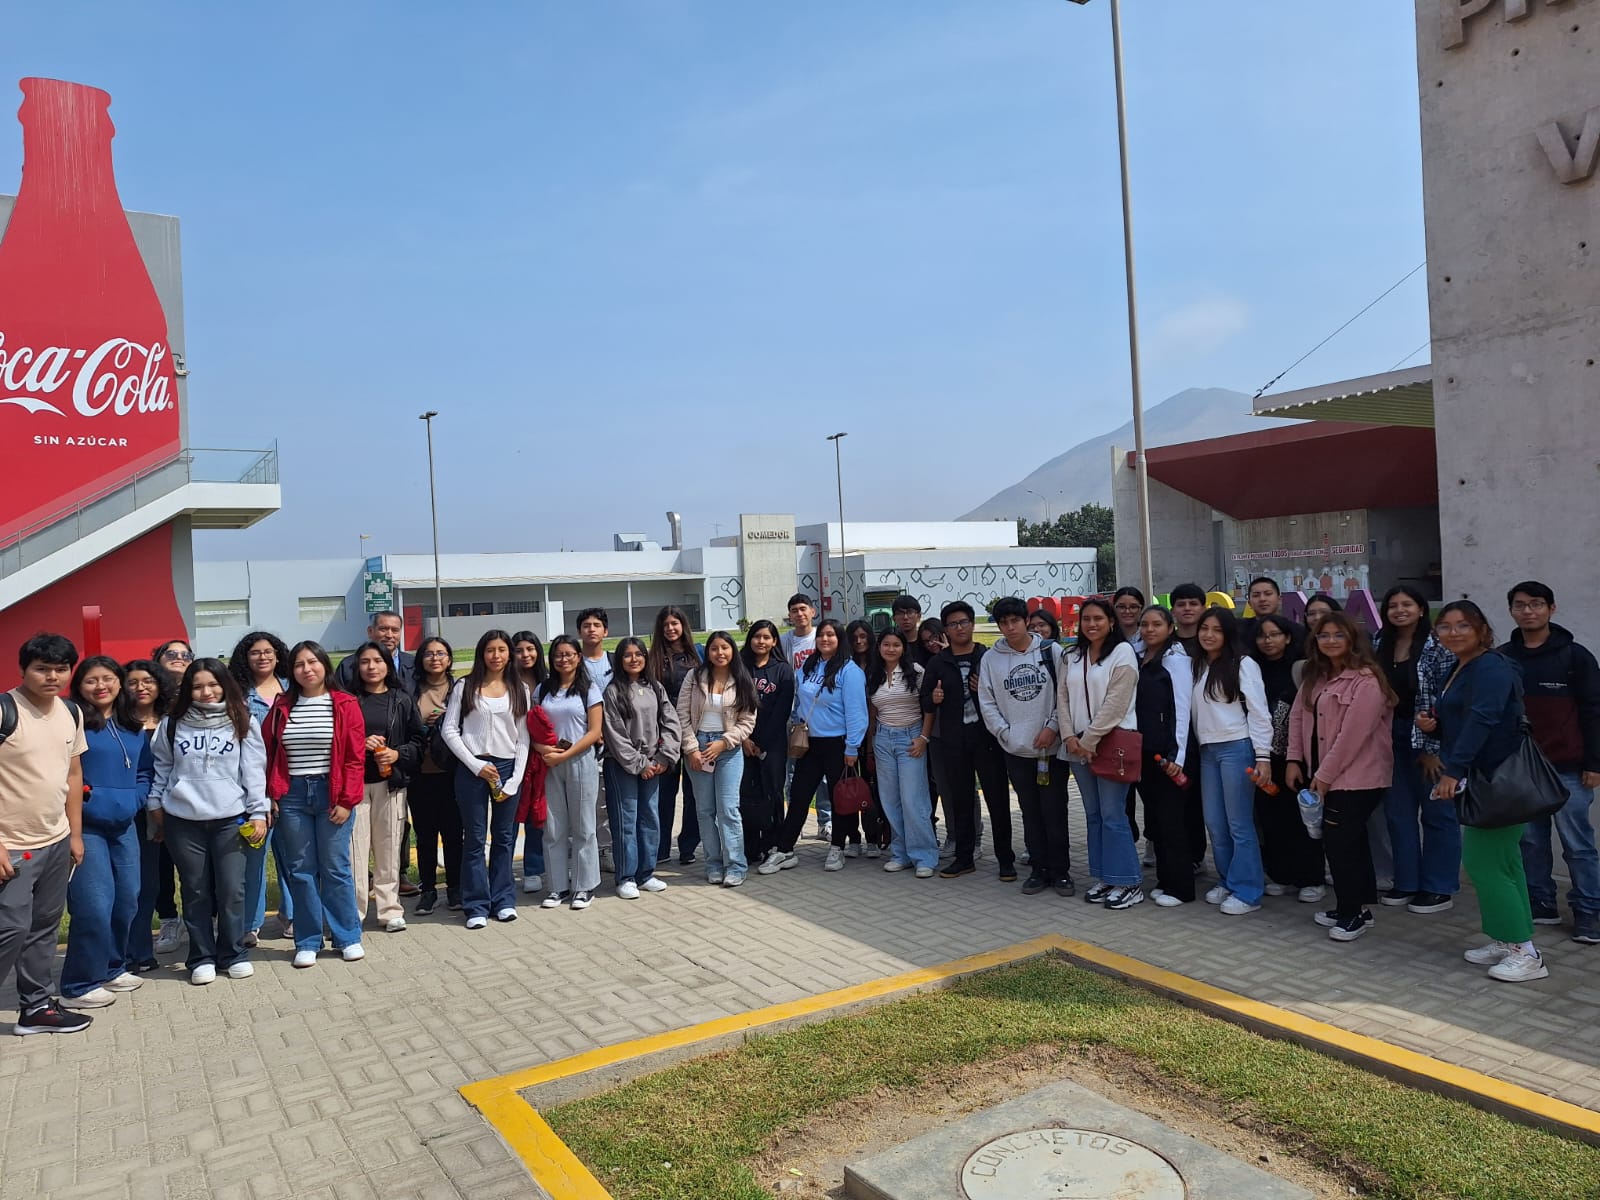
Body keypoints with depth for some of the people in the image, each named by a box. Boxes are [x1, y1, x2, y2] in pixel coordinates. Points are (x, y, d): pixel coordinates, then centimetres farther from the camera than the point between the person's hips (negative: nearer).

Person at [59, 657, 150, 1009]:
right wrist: (84, 795, -18)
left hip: (124, 826, 7)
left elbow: (146, 772, 16)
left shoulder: (134, 728, 12)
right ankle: (79, 985, 6)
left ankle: (113, 968, 29)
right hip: (85, 826, -7)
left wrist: (133, 801, 1)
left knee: (126, 901, 12)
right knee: (94, 906, -8)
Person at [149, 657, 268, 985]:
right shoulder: (172, 724, 6)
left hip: (231, 819, -1)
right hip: (183, 821, 1)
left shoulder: (243, 722, 1)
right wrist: (155, 806, 12)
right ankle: (202, 958, 19)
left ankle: (234, 954, 16)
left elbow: (254, 770, 0)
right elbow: (161, 768, 14)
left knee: (232, 890, 1)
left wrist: (258, 812, -4)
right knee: (196, 892, 8)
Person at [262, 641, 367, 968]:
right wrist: (270, 795, -1)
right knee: (301, 870, 8)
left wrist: (347, 801, -10)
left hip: (331, 793, -2)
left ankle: (348, 937, 15)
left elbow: (355, 757, -6)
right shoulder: (281, 707, 5)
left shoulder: (345, 705, -3)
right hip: (291, 795, 3)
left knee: (335, 868, 3)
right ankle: (308, 942, 18)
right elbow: (268, 753, 7)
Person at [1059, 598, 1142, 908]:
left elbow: (1116, 703, -13)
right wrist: (1070, 737, -4)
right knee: (1093, 814, 11)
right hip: (1079, 745, 6)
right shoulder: (1072, 658, 13)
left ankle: (1129, 883, 2)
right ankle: (1104, 877, 20)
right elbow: (1062, 697, 10)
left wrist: (1090, 740, -13)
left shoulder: (1122, 653, -6)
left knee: (1113, 814, -7)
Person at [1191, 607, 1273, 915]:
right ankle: (1227, 882, 23)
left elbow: (1258, 711, -8)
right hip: (1207, 751, 6)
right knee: (1214, 823, 9)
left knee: (1239, 823, -3)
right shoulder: (1197, 667, 13)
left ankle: (1247, 892, 6)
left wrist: (1263, 755, -13)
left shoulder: (1243, 665, -4)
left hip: (1237, 748, -6)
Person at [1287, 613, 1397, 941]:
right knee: (1351, 840, 14)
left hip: (1359, 776, -8)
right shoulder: (1314, 677, 11)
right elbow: (1298, 717, 11)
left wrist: (1325, 775, -16)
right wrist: (1295, 760, 1)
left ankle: (1351, 913, 6)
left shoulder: (1366, 680, -16)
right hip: (1325, 774, 8)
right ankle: (1358, 907, 23)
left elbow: (1353, 734, -19)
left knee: (1339, 840, -8)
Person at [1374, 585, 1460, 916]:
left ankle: (1439, 888, 13)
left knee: (1437, 812, 4)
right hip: (1393, 737, 6)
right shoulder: (1381, 646, 7)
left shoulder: (1437, 646, -10)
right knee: (1398, 811, 10)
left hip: (1431, 737, -6)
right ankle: (1406, 882, 21)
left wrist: (1433, 748, -14)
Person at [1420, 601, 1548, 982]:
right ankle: (1507, 943, 24)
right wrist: (1432, 726, 1)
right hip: (1479, 780, 10)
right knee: (1502, 862, 15)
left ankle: (1526, 954, 1)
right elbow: (1460, 723, 23)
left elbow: (1481, 721, -28)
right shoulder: (1460, 670, 15)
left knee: (1483, 862, -7)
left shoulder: (1491, 668, -15)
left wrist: (1453, 770, -34)